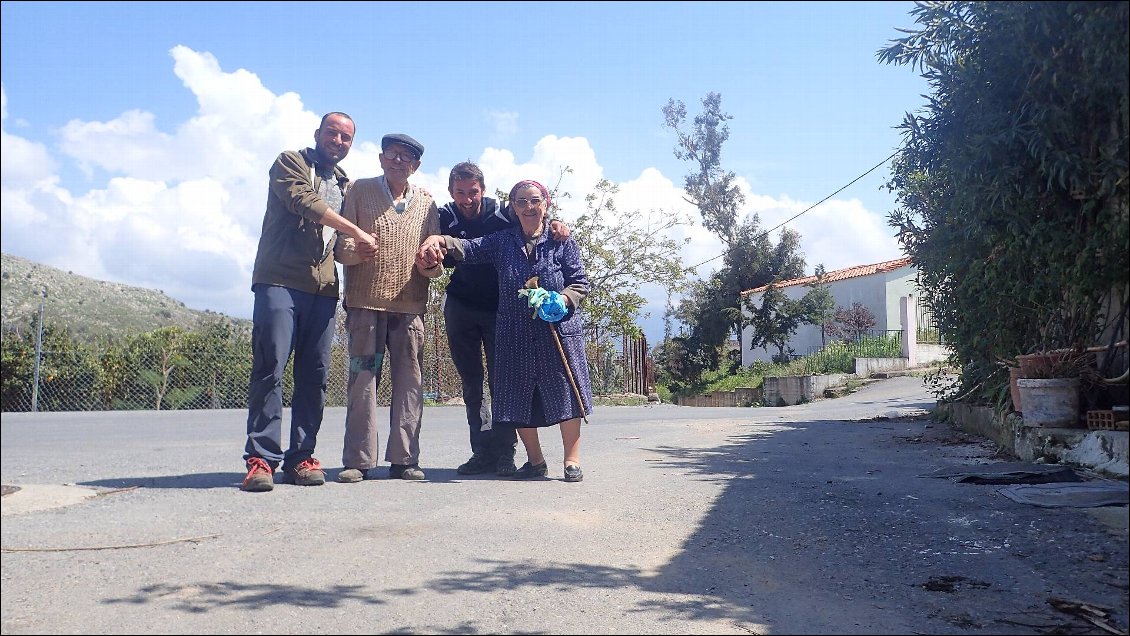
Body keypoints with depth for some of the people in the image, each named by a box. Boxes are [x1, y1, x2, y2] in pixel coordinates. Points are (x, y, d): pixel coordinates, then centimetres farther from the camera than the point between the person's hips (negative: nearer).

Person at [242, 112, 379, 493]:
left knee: (315, 375, 1)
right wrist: (356, 233, -14)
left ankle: (300, 457, 6)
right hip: (280, 280, -5)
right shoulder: (291, 163, 7)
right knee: (270, 368, -11)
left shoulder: (345, 185, 25)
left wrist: (356, 251, 5)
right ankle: (261, 458, -8)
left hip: (323, 288, 6)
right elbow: (304, 201, -11)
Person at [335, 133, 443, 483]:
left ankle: (404, 458, 6)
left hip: (410, 306, 2)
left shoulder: (426, 203, 15)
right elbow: (342, 247, 4)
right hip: (366, 303, -2)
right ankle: (358, 460, 1)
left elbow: (436, 262, 15)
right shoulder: (360, 191, 10)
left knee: (409, 382, 0)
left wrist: (432, 264, -8)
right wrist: (351, 250, -18)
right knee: (362, 379, -4)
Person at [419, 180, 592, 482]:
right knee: (519, 398, 6)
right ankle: (535, 460, 22)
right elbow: (470, 248, -6)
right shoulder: (502, 241, 10)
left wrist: (560, 301, -17)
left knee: (565, 393, -1)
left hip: (558, 332, -2)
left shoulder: (562, 242, 4)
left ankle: (572, 461, 12)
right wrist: (439, 241, -25)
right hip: (515, 336, 3)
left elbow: (581, 283, 3)